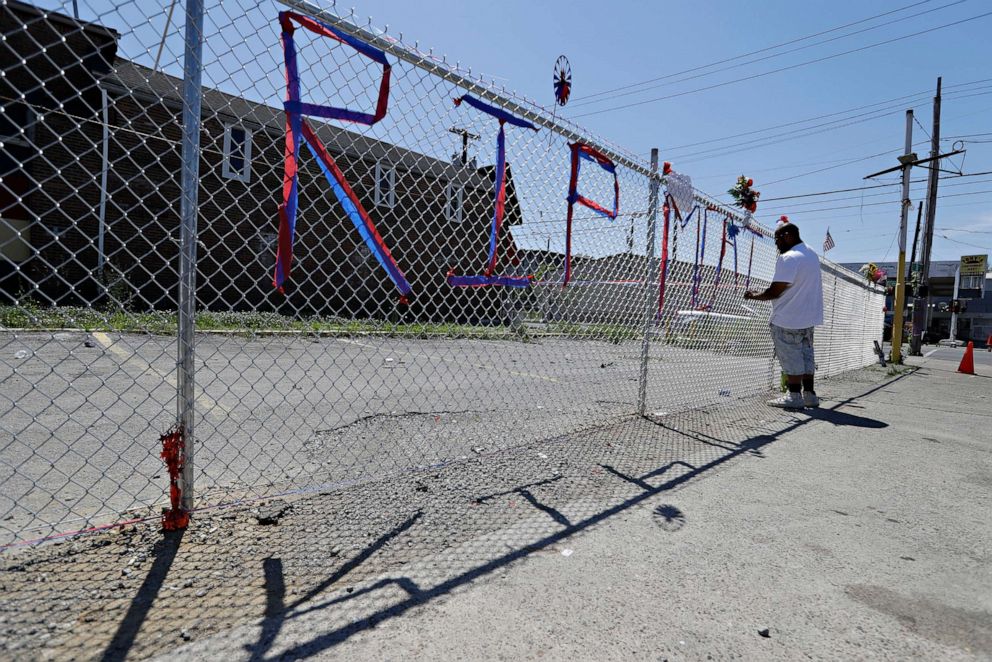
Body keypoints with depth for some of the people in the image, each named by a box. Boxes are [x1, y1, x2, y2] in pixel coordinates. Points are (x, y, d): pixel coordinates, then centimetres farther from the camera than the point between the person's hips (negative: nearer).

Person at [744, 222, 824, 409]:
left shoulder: (788, 258, -18)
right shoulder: (812, 255, 13)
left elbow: (775, 291, -19)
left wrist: (754, 296, -5)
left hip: (788, 320, -9)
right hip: (808, 318, 9)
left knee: (791, 358, -1)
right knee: (806, 355, 15)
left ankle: (795, 396, 4)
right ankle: (809, 394, 20)